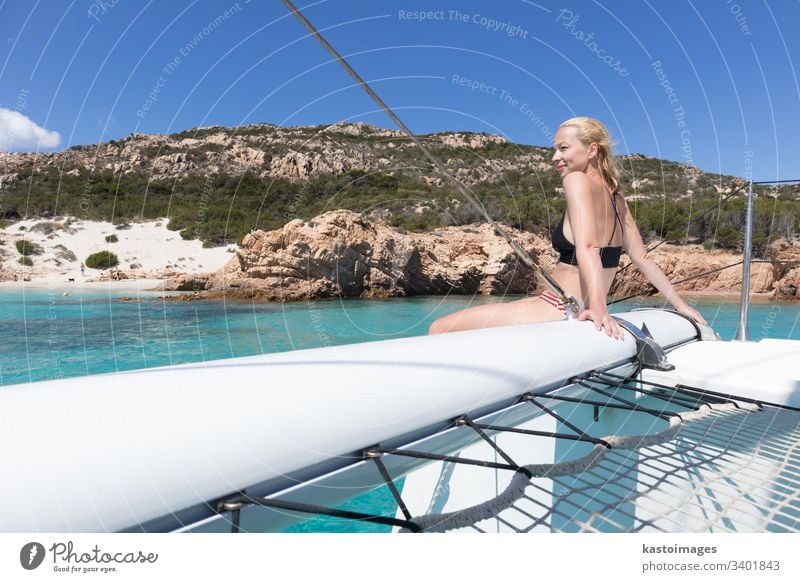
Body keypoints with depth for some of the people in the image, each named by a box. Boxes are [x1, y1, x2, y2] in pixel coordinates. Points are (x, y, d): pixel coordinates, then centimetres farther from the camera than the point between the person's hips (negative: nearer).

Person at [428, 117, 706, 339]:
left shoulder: (577, 179, -10)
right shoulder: (616, 196, 14)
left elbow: (587, 246, -25)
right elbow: (642, 258, 14)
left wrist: (598, 307, -35)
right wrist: (681, 305, 22)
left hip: (559, 310, -10)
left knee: (440, 329, -10)